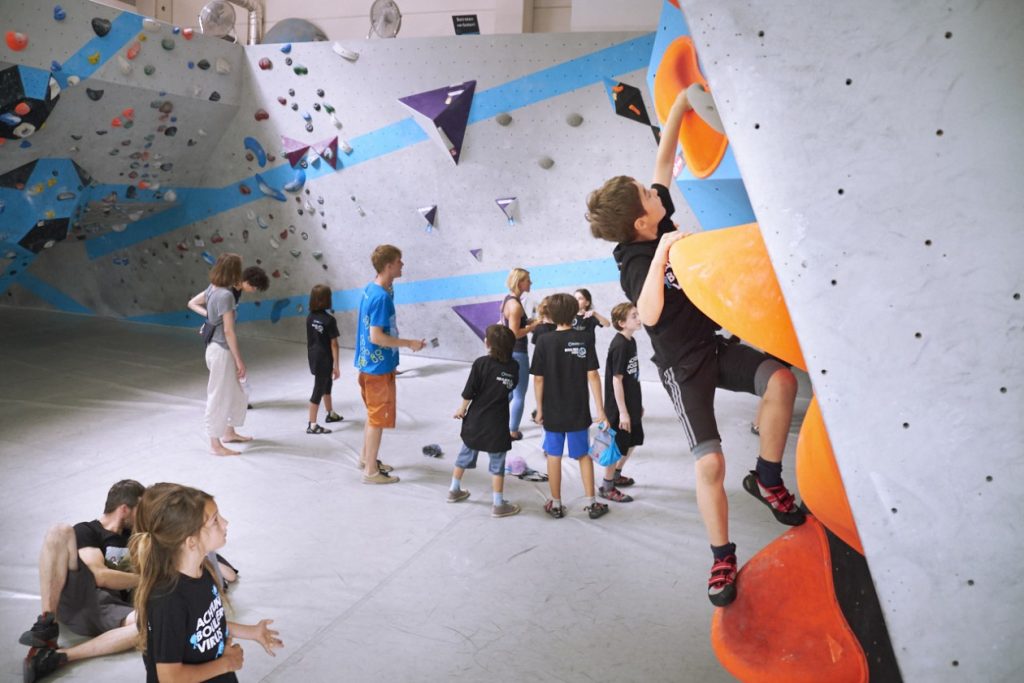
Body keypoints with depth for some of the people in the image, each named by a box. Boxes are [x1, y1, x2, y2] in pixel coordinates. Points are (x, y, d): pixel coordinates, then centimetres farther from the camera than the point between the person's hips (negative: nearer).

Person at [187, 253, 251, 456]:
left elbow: (192, 303, 21)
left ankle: (229, 433, 38)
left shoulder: (212, 289, 4)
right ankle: (216, 445, 13)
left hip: (216, 348, 9)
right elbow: (229, 331, -21)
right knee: (218, 398, 2)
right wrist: (239, 361, -15)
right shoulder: (225, 295, -22)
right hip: (222, 351, -9)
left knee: (235, 395, 22)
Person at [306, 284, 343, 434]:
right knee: (318, 390, -2)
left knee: (327, 383, 25)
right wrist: (336, 365, -12)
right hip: (324, 360, -7)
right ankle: (312, 425, 1)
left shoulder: (310, 318, 1)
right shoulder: (329, 320, -18)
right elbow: (333, 344, -16)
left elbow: (310, 339, 6)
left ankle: (331, 414, 43)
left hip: (314, 358, 7)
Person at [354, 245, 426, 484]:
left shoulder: (371, 289, 6)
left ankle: (366, 458, 36)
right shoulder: (382, 297, -24)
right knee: (378, 418, 1)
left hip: (369, 363, 10)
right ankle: (371, 471, 11)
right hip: (379, 366, -10)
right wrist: (409, 343, -19)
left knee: (374, 414, 23)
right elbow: (376, 337, -25)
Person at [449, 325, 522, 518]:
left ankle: (454, 490, 35)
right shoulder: (513, 366, -8)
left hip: (476, 420, 1)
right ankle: (498, 504, 11)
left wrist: (462, 409, 3)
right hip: (497, 423, -1)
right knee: (497, 464, 6)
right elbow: (511, 386, 3)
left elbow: (469, 392, -10)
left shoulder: (481, 363, -13)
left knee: (465, 455, 19)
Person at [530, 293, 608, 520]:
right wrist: (600, 409, -3)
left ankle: (556, 504, 20)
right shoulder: (583, 339, -7)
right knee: (583, 455, 14)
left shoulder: (545, 341, -8)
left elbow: (538, 379, -6)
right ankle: (591, 504, 18)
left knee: (554, 456, 12)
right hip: (578, 411, 1)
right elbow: (592, 375, -8)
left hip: (553, 411, -1)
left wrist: (540, 409, 5)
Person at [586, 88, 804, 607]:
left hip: (714, 345, 6)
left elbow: (664, 159, 8)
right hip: (683, 365, -6)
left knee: (781, 380, -21)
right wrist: (661, 255, -41)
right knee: (710, 463, -12)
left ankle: (767, 479, 0)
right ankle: (723, 559, 9)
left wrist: (680, 105, 5)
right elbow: (649, 315, -38)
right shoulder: (635, 263, -19)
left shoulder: (661, 227, 0)